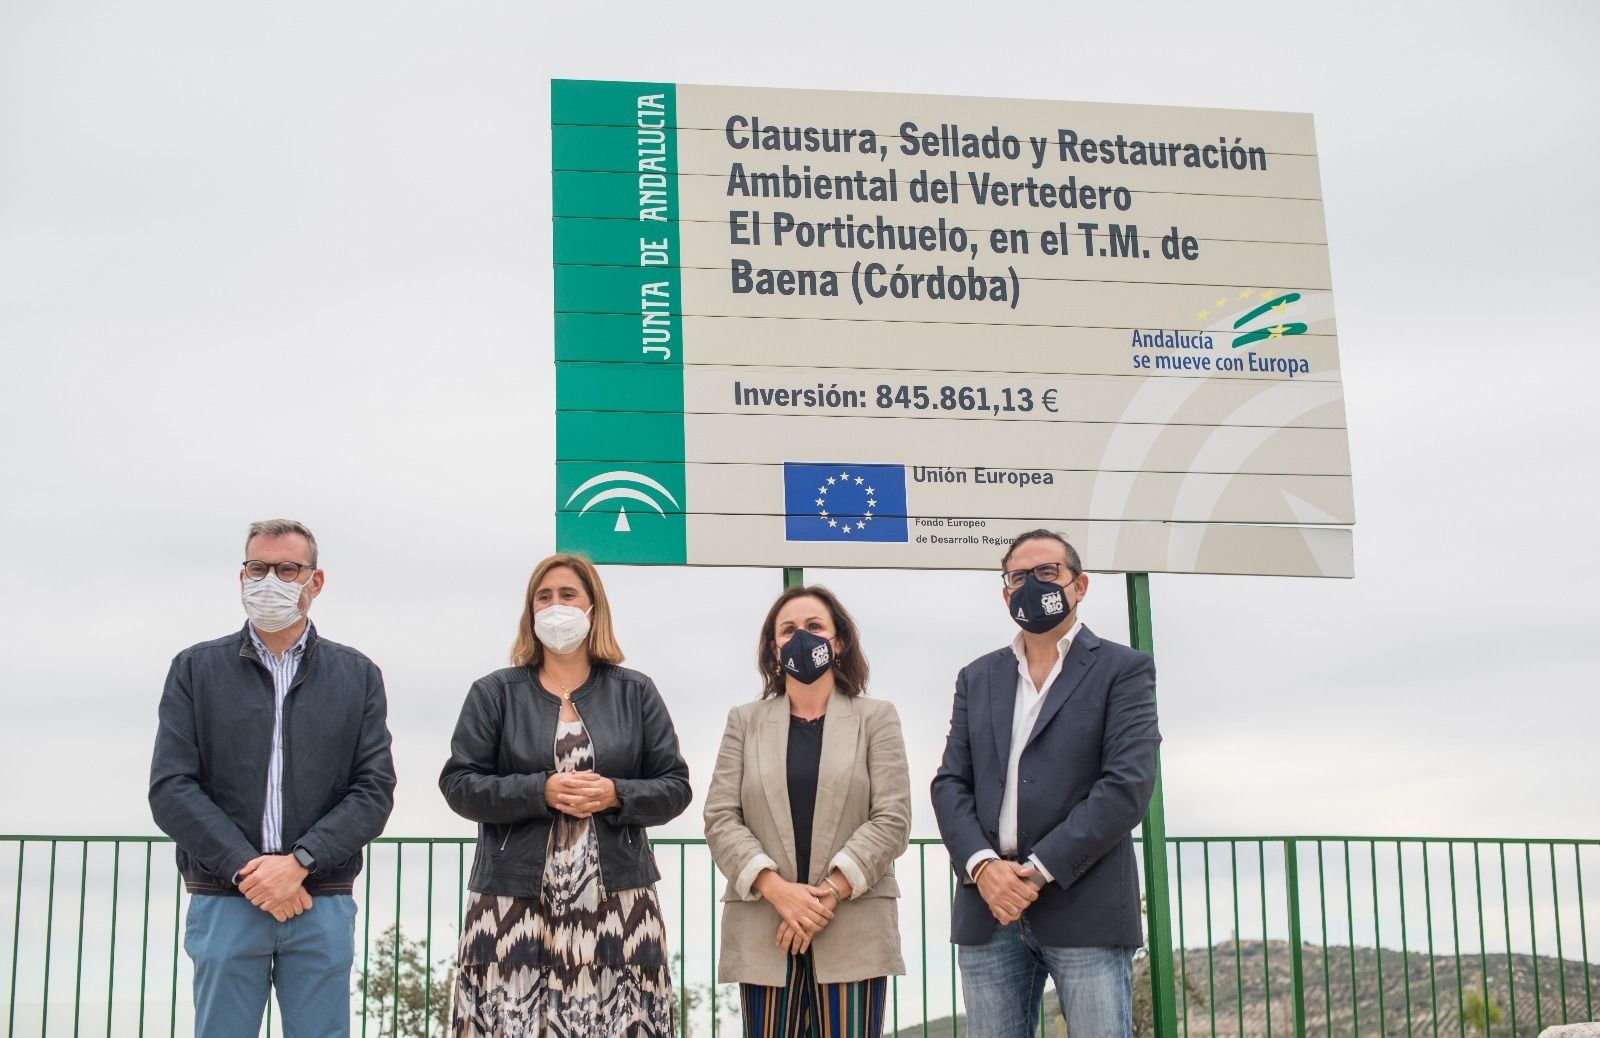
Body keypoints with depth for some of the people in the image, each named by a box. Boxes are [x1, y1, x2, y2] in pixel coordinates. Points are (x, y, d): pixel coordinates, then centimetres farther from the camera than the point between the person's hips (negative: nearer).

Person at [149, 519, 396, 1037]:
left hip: (323, 906, 1)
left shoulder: (357, 675, 10)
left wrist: (298, 862, -12)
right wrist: (247, 871, -11)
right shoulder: (196, 669, 9)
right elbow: (170, 789, 0)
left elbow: (374, 790, 2)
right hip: (224, 903, 0)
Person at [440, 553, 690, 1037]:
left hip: (618, 898, 1)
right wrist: (541, 791, -13)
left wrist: (615, 795, -11)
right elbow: (459, 784, 0)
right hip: (514, 900, -1)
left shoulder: (636, 692, 11)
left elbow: (675, 787, 8)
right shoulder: (494, 693, 8)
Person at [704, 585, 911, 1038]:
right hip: (762, 930, 1)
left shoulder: (876, 718, 9)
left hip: (854, 929, -1)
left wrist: (831, 892, -13)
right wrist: (776, 890, -12)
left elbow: (891, 818, -1)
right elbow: (720, 818, 4)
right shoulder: (744, 721, 13)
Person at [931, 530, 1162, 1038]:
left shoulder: (1123, 669, 4)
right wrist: (982, 865, -9)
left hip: (1084, 907, -4)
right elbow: (950, 783, 10)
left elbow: (1128, 784, -7)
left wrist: (1040, 870, -13)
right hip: (988, 907, 4)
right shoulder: (977, 678, 18)